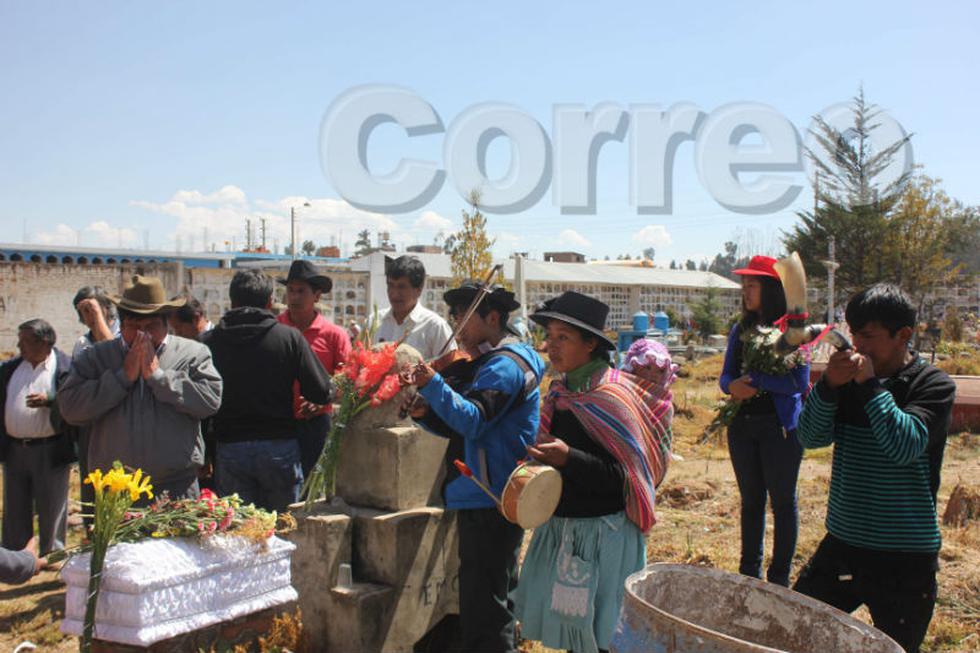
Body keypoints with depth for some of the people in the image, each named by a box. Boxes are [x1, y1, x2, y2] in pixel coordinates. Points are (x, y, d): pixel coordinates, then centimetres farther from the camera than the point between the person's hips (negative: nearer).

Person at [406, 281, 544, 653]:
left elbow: (474, 420, -26)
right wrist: (425, 413, 0)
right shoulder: (486, 363, 18)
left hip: (491, 502, -11)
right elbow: (457, 427, 18)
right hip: (482, 499, 11)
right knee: (495, 600, 20)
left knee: (483, 609, -7)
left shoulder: (506, 364, -14)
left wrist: (433, 385, -36)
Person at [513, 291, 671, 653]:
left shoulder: (613, 396, -16)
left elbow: (626, 477, -20)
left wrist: (568, 459, -28)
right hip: (560, 527, 7)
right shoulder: (560, 393, 7)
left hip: (603, 533, -7)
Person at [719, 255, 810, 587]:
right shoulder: (740, 330, 9)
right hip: (743, 425, 6)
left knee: (782, 501, 4)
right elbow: (726, 376, 10)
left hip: (780, 426, -6)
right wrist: (733, 386, -12)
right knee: (750, 500, 15)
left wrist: (754, 379, -17)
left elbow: (799, 381, -16)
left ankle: (779, 576, 16)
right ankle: (749, 570, 26)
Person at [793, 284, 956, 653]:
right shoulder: (850, 379, 2)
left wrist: (870, 384, -22)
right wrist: (830, 384, -17)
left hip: (905, 557, -4)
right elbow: (811, 437, -3)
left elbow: (904, 446, -24)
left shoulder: (933, 385, -10)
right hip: (842, 543, 5)